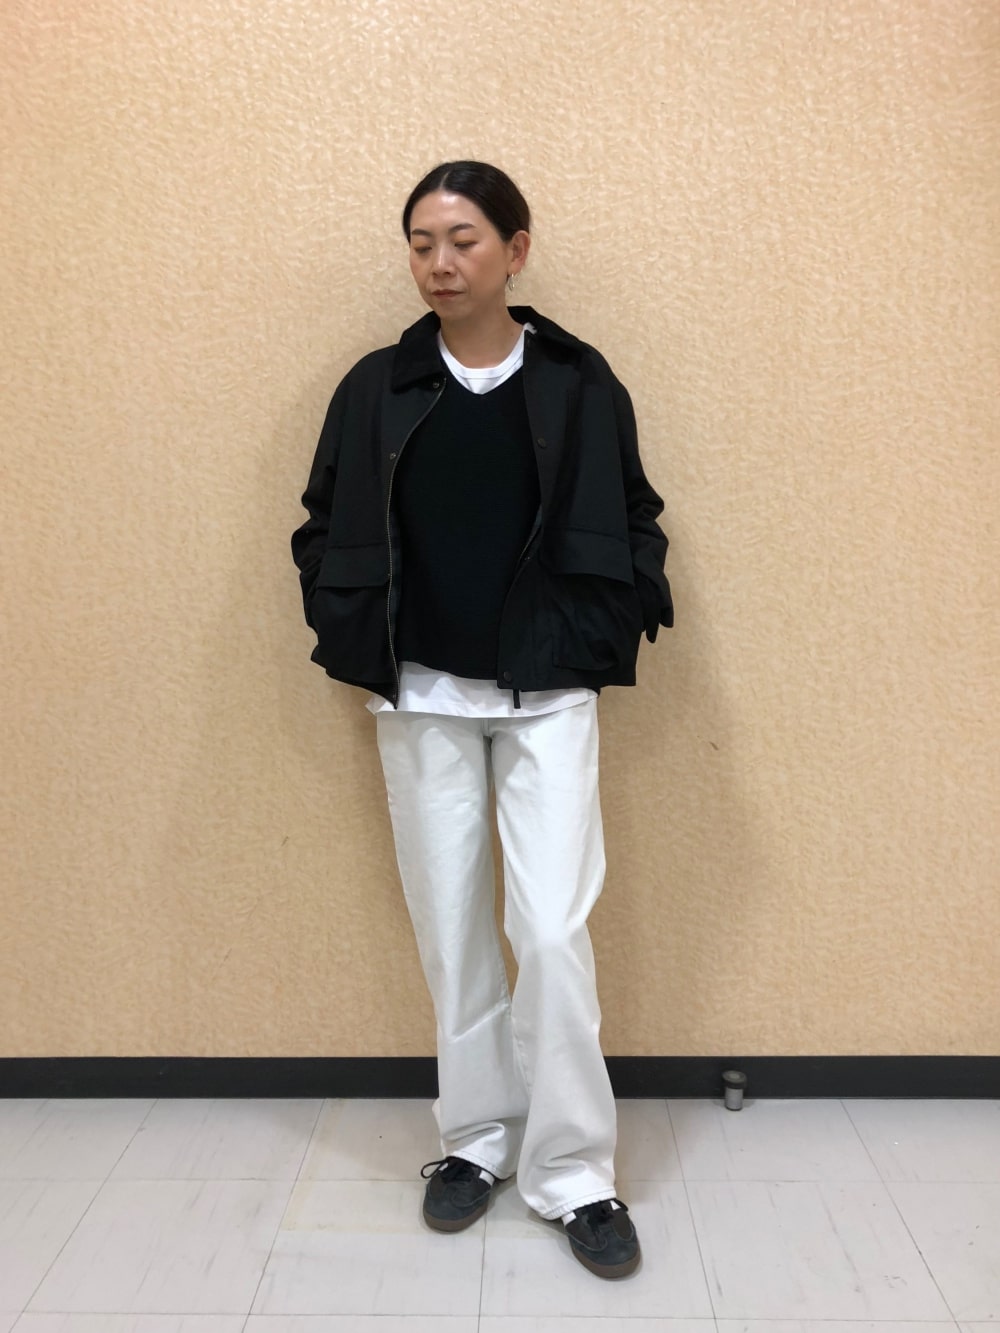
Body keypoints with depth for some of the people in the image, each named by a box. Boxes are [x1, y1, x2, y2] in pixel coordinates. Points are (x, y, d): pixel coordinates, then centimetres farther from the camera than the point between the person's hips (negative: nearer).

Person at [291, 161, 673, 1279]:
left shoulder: (579, 382, 1)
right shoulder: (377, 387, 5)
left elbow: (633, 526, 7)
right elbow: (323, 531, 11)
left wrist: (601, 642, -4)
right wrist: (356, 647, 1)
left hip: (548, 693, -2)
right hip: (422, 695, 2)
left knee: (553, 929, -6)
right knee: (450, 928, 9)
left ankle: (572, 1171, 11)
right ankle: (476, 1138, 27)